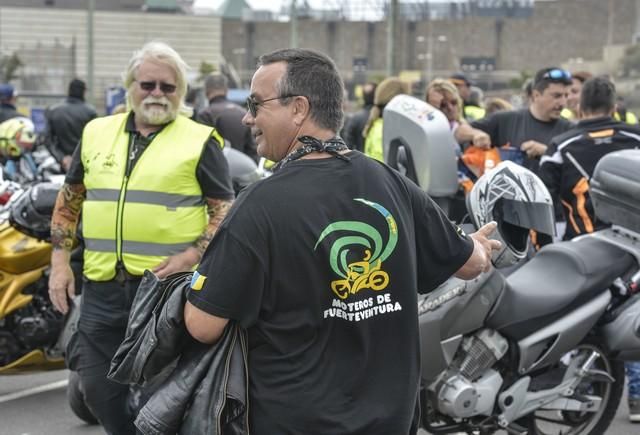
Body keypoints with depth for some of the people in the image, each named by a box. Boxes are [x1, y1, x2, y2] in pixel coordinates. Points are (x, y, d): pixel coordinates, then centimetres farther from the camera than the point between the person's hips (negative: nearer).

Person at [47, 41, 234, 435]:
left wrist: (192, 256, -17)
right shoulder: (96, 133, 11)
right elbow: (69, 199, 19)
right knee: (98, 387, 13)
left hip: (168, 286, -4)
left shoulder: (200, 141, -2)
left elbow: (226, 209, -3)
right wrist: (60, 260, 10)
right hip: (102, 286, 5)